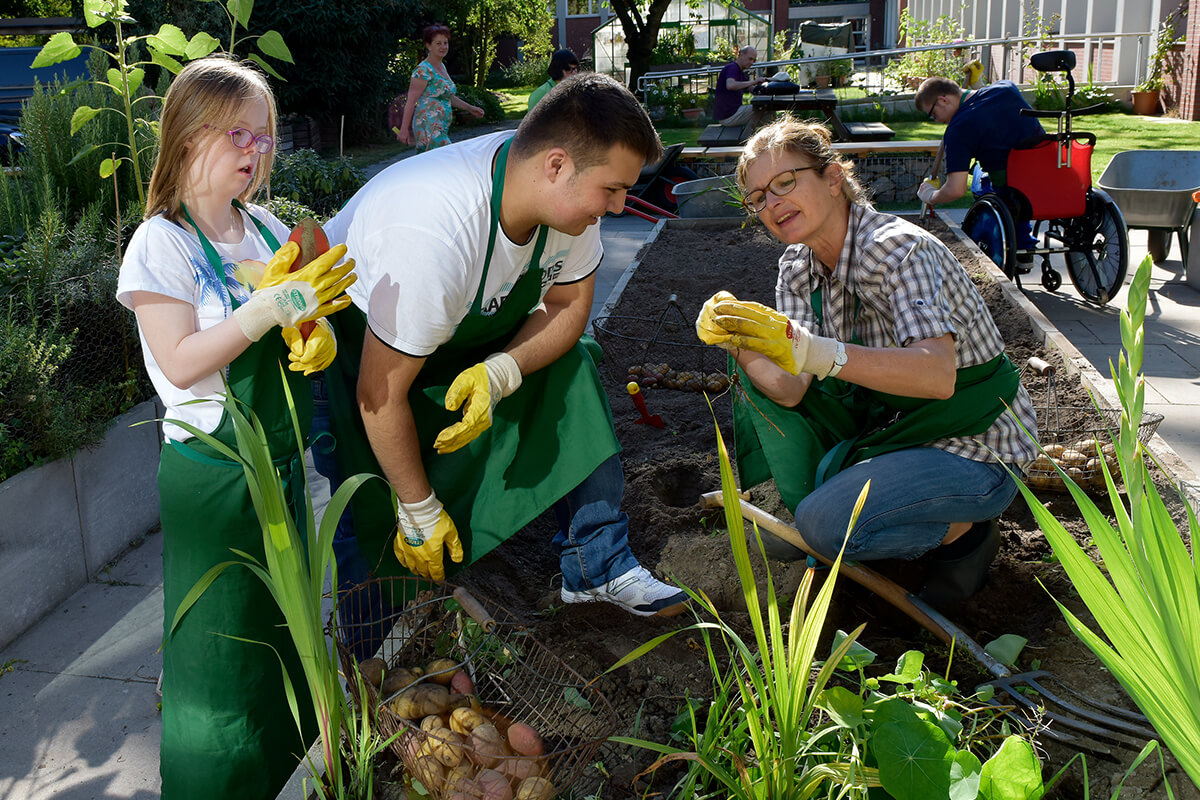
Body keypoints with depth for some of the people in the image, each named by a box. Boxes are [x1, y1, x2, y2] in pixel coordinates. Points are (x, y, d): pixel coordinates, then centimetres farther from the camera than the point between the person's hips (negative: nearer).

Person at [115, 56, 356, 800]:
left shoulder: (269, 229, 4)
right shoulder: (162, 243, -14)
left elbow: (300, 316, 13)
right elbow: (181, 363, -22)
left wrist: (318, 333, -10)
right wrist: (272, 306, -29)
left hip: (282, 457, 7)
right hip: (212, 472, -7)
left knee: (284, 618, 21)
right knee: (220, 632, 7)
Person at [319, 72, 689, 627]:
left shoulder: (568, 195, -20)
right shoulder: (433, 236, -41)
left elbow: (569, 305, -5)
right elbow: (382, 394, -32)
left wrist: (500, 374, -26)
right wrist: (420, 514, -19)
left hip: (466, 333, 7)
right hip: (357, 344, -7)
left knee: (568, 363, -5)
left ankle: (597, 566, 2)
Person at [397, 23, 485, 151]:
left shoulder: (442, 67, 18)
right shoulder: (423, 70, -10)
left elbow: (449, 96, 30)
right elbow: (411, 101, -13)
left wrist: (470, 108, 27)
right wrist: (404, 129, -17)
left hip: (441, 129, 9)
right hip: (429, 129, -9)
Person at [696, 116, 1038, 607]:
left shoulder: (897, 248, -25)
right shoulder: (798, 266, -2)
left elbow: (937, 375, -40)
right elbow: (790, 389, -12)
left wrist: (817, 353, -51)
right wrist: (744, 348, -33)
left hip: (976, 452, -7)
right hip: (888, 421, 8)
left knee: (826, 523, -27)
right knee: (760, 377, -3)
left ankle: (962, 530, 0)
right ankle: (807, 515, 10)